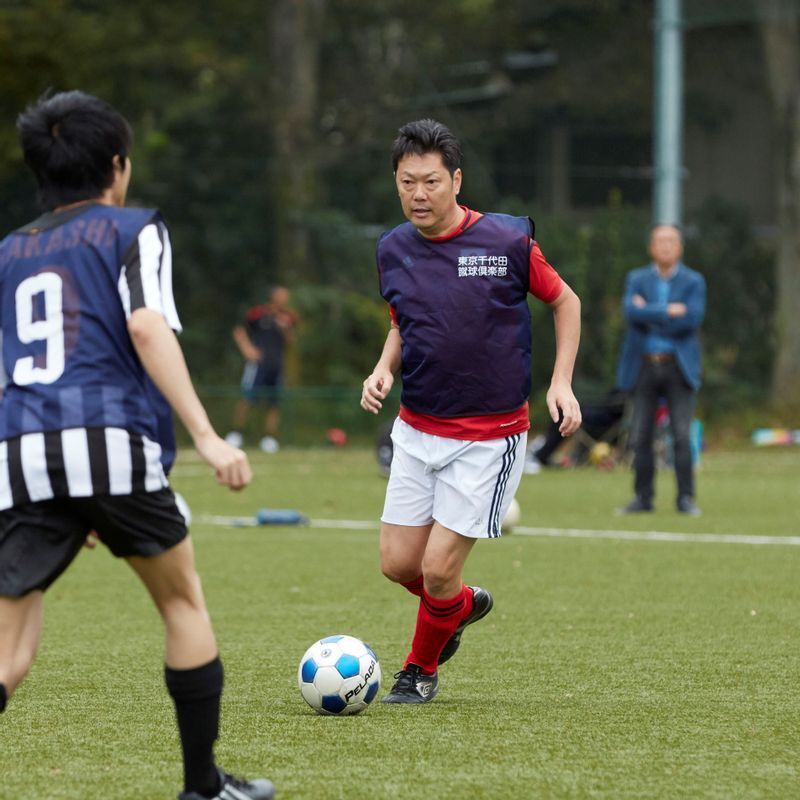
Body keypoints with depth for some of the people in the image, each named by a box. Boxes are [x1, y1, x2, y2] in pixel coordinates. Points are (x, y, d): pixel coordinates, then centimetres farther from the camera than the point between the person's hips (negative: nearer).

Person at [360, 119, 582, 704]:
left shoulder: (507, 240, -13)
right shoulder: (393, 250, 0)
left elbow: (565, 301, 3)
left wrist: (562, 382, -6)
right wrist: (384, 369, -3)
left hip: (490, 436, -4)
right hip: (417, 430, 4)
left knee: (438, 569, -7)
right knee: (398, 563, 3)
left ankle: (421, 668, 22)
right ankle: (463, 605, 36)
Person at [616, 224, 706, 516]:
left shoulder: (693, 282, 4)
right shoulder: (637, 279, 9)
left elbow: (692, 319, -12)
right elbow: (631, 311, -9)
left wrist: (649, 316, -8)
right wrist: (668, 312, -14)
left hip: (679, 367, -2)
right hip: (644, 367, 2)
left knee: (682, 436, -9)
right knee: (640, 437, 1)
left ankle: (685, 498, -3)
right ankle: (643, 497, 9)